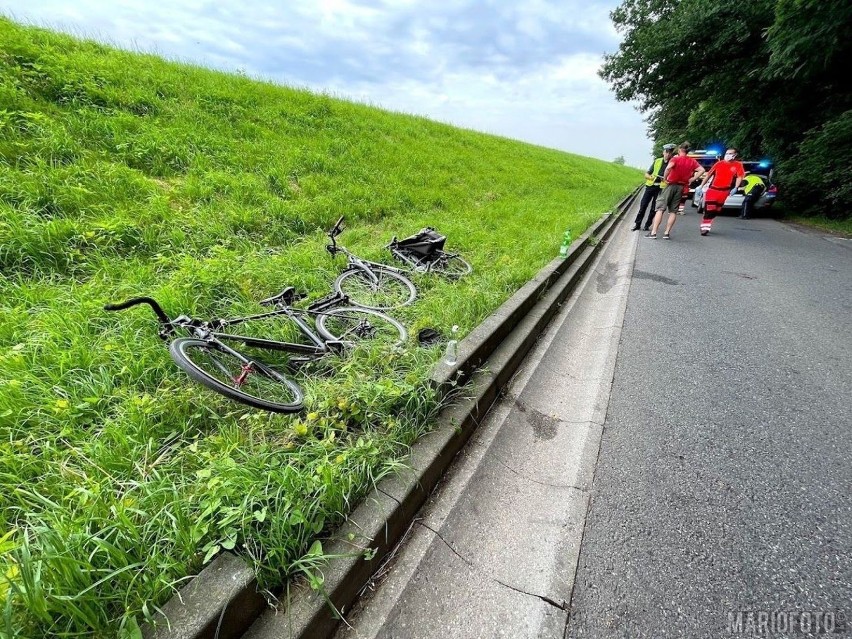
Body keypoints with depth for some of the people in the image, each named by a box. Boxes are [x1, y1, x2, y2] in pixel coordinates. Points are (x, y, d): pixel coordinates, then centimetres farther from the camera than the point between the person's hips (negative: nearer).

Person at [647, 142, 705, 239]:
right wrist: (692, 179, 4)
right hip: (682, 187, 4)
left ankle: (653, 233, -12)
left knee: (660, 209, -5)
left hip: (672, 185, -4)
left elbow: (669, 167, -26)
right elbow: (702, 170, 0)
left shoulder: (675, 159, -5)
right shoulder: (692, 161, 9)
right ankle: (667, 233, 2)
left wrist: (665, 177, -12)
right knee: (673, 211, 8)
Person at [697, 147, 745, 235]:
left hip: (724, 191, 1)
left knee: (716, 211, 7)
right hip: (712, 189, -1)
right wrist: (701, 186, 6)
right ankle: (705, 227, -4)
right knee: (709, 209, -9)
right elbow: (709, 174, 9)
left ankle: (706, 226, 19)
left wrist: (735, 188, -15)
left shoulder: (738, 165, 3)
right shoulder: (719, 163, 5)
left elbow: (739, 177, -1)